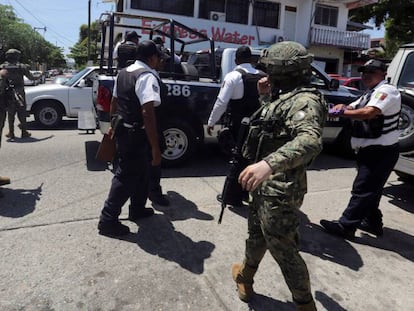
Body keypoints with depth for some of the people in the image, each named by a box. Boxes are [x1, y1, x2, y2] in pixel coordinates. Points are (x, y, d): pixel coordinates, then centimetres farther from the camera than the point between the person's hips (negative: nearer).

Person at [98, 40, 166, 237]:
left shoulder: (123, 72, 10)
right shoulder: (147, 76, -18)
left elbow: (116, 101, 18)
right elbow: (147, 113, -27)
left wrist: (115, 125, 29)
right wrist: (155, 147, -26)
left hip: (123, 128, 9)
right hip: (135, 133, -9)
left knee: (140, 171, 22)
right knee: (126, 175, 1)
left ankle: (137, 209, 36)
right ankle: (108, 220, 11)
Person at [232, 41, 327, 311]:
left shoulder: (305, 100, -20)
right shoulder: (285, 96, 11)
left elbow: (310, 141, -38)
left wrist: (269, 163, -53)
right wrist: (266, 96, 14)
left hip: (281, 190, -10)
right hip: (265, 184, 10)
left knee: (282, 248, 3)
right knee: (256, 234, 25)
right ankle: (245, 277, 47)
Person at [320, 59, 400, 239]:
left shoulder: (386, 90, -12)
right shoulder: (370, 94, 20)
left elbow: (369, 113, -29)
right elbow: (351, 108, 11)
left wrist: (341, 112, -23)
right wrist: (341, 107, -12)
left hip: (381, 152, -10)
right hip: (371, 150, 10)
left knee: (362, 189, -8)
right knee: (371, 189, 18)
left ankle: (345, 225, -5)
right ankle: (373, 223, 31)